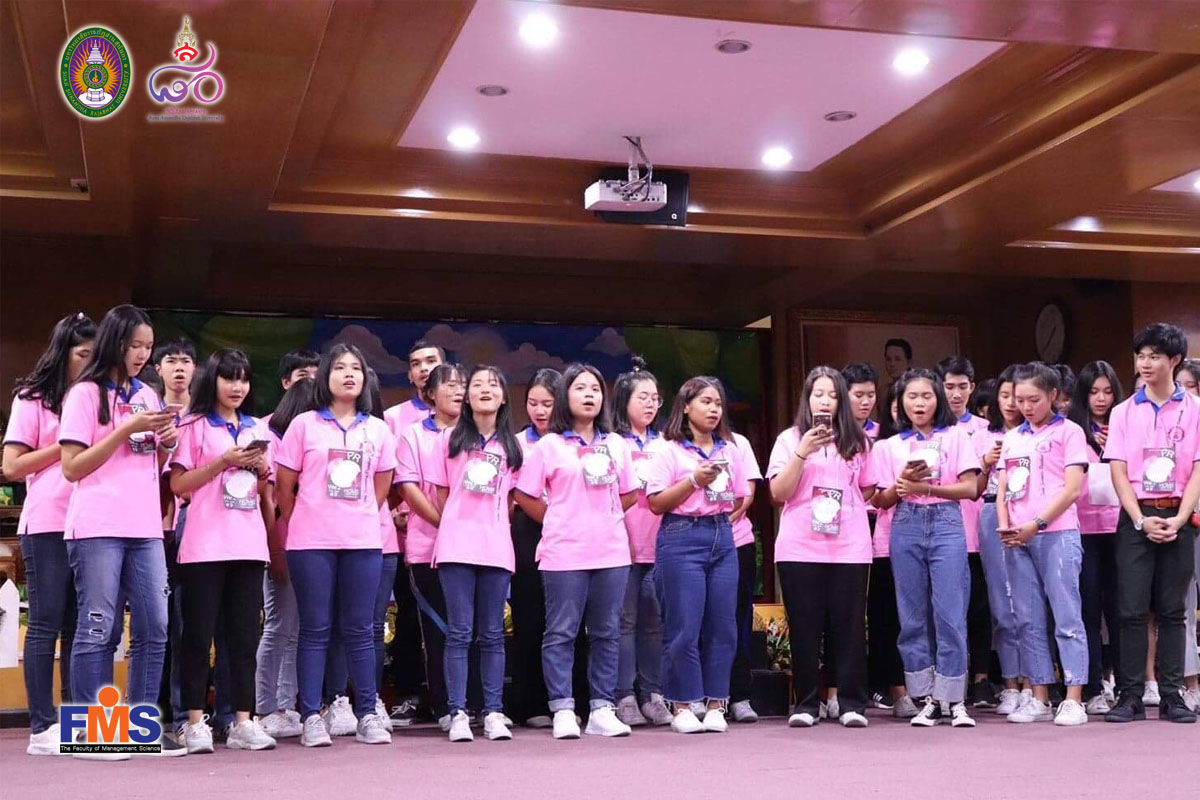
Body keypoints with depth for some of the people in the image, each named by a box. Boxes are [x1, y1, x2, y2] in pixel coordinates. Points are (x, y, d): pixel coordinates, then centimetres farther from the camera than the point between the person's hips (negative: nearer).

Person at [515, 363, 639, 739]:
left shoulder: (616, 445, 12)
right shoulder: (548, 446, 1)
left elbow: (629, 493, 17)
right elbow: (525, 495, 1)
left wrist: (602, 520, 10)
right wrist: (558, 522, 4)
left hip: (611, 552, 4)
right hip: (564, 554, -4)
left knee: (606, 633, 6)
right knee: (561, 633, -2)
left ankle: (602, 710, 11)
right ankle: (563, 711, 3)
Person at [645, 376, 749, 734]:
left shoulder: (729, 450, 14)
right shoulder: (669, 450, 0)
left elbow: (741, 498, 19)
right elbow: (656, 503, -7)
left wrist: (723, 516, 5)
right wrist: (695, 481, -13)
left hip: (722, 538, 5)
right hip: (682, 540, -4)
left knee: (722, 624, 2)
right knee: (683, 626, -4)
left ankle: (715, 704, 11)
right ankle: (682, 705, 5)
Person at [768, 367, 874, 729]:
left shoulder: (857, 440, 12)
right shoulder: (790, 439, 7)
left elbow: (868, 490, 17)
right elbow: (778, 492, -3)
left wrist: (843, 508, 2)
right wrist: (803, 453, -11)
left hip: (849, 546, 1)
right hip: (799, 547, -1)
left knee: (849, 625, -1)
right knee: (805, 626, 1)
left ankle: (852, 704, 4)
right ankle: (805, 704, 8)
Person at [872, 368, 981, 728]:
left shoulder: (955, 436, 8)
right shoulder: (890, 446, 12)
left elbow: (970, 488, 0)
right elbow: (882, 500, 9)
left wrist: (926, 487, -11)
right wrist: (902, 482, -11)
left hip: (946, 525, -2)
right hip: (906, 527, 2)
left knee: (949, 613, -7)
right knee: (914, 616, 2)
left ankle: (955, 699, -1)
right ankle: (928, 698, 8)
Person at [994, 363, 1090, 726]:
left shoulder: (1068, 431, 3)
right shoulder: (1012, 438, 17)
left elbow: (1072, 489, -6)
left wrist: (1036, 525, -13)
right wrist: (1005, 526, -3)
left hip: (1057, 533, -5)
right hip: (1017, 539, 5)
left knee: (1067, 616, -6)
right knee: (1028, 620, 5)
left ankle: (1073, 700, -6)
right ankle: (1039, 698, 11)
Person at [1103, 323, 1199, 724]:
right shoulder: (1124, 412, 6)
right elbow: (1118, 472, 1)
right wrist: (1142, 521, -10)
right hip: (1136, 518, 1)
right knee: (1132, 610, -2)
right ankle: (1130, 696, 2)